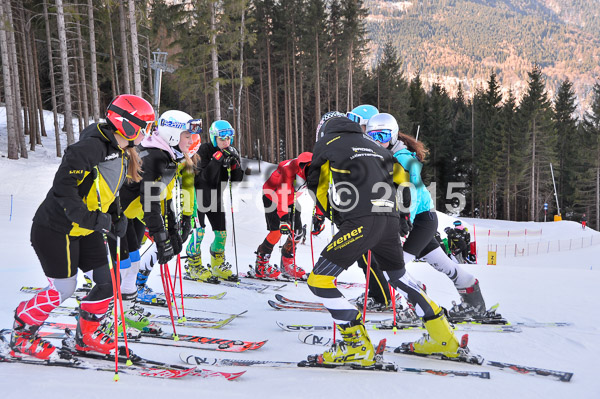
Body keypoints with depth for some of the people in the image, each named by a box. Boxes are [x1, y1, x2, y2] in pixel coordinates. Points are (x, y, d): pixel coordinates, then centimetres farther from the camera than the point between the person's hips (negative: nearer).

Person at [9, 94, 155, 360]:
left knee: (107, 282, 5)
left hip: (87, 229, 9)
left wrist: (117, 217, 3)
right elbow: (63, 187, -28)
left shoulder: (123, 153, 6)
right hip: (56, 229, -9)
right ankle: (21, 336, 25)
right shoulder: (91, 145, -24)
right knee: (64, 288, 0)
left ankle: (87, 336, 25)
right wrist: (90, 219, -31)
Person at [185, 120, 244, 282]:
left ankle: (218, 266, 22)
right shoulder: (205, 150, -14)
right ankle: (194, 266, 8)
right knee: (199, 231, -8)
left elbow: (236, 179, 1)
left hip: (216, 198, 6)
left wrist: (235, 163, -14)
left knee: (221, 232, 6)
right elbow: (206, 176, -26)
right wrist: (217, 159, -32)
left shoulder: (230, 153, 4)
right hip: (200, 196, -6)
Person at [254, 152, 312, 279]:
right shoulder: (290, 169, -39)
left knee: (297, 232, 0)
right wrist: (284, 220, -53)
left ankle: (287, 265, 18)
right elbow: (282, 192, -46)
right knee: (277, 231, -18)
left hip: (291, 199, 6)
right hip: (272, 195, -6)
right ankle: (261, 265, -2)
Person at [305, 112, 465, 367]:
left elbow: (317, 187, 20)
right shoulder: (373, 145, 27)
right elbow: (400, 175, 29)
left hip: (360, 222, -7)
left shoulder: (325, 145, 14)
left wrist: (334, 217, 32)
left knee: (318, 281, 0)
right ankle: (442, 338, 31)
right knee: (398, 276, 27)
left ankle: (358, 347, -1)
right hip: (391, 220, 7)